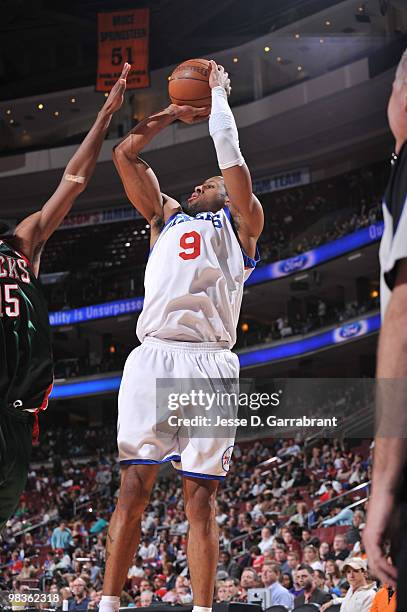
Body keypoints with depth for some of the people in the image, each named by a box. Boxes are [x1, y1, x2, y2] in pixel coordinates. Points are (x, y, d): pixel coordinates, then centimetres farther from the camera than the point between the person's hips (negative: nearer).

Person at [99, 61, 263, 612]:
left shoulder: (240, 224, 19)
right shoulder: (166, 216, 29)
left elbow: (229, 153, 10)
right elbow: (126, 155, 27)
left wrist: (219, 94, 23)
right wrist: (173, 114, 33)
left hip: (208, 361, -2)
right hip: (152, 356, 3)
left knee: (201, 494, -4)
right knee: (135, 485, -4)